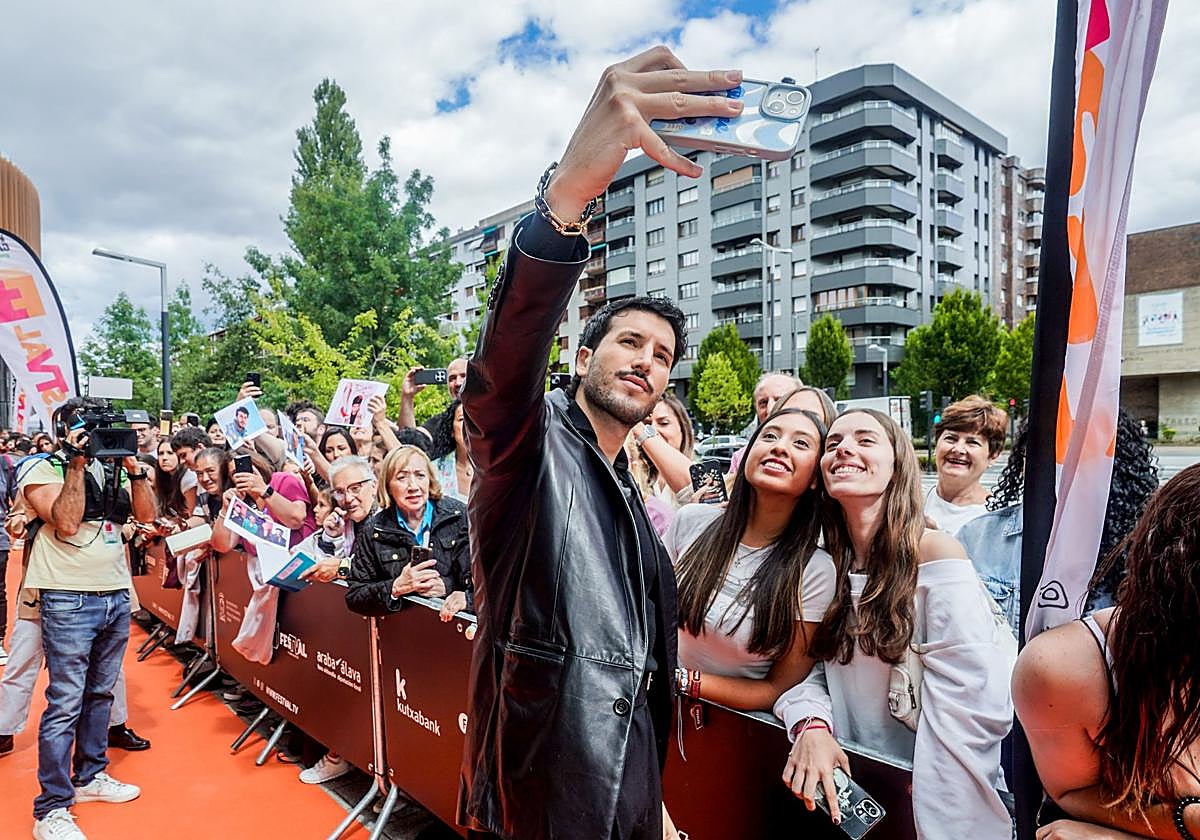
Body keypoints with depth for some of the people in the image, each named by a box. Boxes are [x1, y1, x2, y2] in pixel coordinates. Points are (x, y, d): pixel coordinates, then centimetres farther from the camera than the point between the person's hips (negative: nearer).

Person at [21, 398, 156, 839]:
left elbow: (146, 514, 3)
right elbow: (66, 522, -18)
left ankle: (90, 776, 30)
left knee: (100, 693, 16)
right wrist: (76, 464, -17)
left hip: (116, 595, 6)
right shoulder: (41, 470, -5)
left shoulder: (111, 468, 10)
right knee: (65, 703, -2)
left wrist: (133, 467, -6)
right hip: (69, 600, -5)